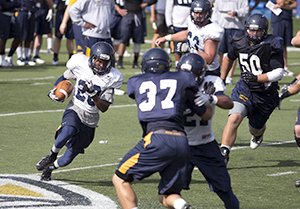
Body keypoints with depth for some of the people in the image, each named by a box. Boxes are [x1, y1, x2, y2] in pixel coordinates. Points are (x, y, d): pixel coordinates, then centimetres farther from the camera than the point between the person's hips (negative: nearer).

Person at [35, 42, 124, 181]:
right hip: (74, 111, -1)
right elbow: (64, 77, 13)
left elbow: (104, 108, -10)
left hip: (90, 120, 1)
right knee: (69, 131, -39)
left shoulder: (110, 79, -9)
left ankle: (50, 168, 38)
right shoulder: (81, 65, -7)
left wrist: (92, 94, -26)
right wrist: (54, 91, -5)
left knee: (67, 160, 5)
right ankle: (52, 156, -11)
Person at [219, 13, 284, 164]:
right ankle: (223, 153, -23)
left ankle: (259, 134, 56)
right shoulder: (239, 42, -3)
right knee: (234, 118, -25)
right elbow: (229, 58, 19)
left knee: (255, 129, 16)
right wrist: (221, 80, 21)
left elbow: (278, 73, -22)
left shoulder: (271, 46, -17)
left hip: (266, 94, -2)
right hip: (244, 88, 2)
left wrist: (256, 78, -30)